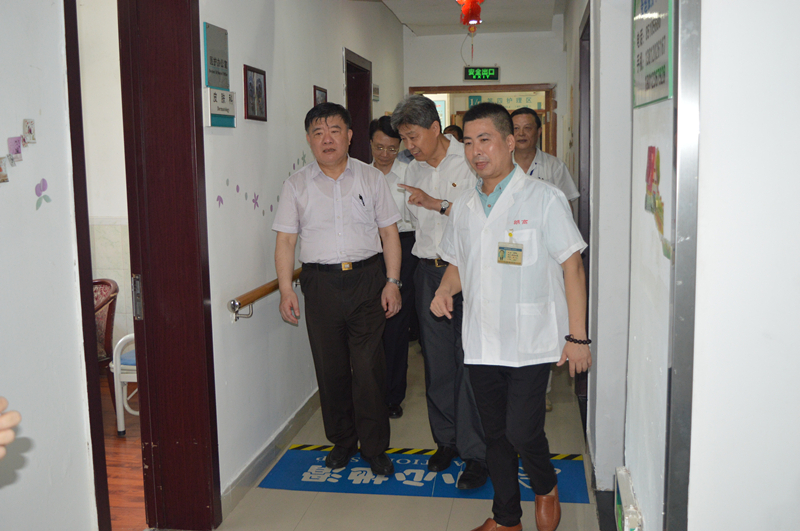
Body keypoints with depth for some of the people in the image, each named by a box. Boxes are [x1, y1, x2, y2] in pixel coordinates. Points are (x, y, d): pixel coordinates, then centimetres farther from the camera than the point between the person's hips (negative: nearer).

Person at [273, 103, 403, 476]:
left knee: (369, 368, -1)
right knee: (330, 368, 8)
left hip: (367, 280, -1)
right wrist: (286, 290, -3)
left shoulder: (371, 178, 6)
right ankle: (342, 441, 26)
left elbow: (389, 233, 6)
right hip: (321, 283, 1)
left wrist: (392, 282, -2)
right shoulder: (297, 185, 7)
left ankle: (374, 447, 14)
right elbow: (285, 239, 5)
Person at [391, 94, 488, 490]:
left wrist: (436, 203, -17)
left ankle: (475, 453, 4)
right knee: (436, 360, 9)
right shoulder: (413, 171, 14)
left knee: (470, 361, -5)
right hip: (429, 271, 6)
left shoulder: (470, 162, -5)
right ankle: (446, 440, 23)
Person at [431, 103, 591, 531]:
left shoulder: (543, 199, -6)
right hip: (481, 343, 5)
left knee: (522, 432, -7)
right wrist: (445, 290, -3)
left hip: (530, 342, -5)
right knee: (496, 435, 13)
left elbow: (572, 267, -5)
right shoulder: (463, 208, 10)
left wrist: (577, 336, -8)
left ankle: (546, 488, 26)